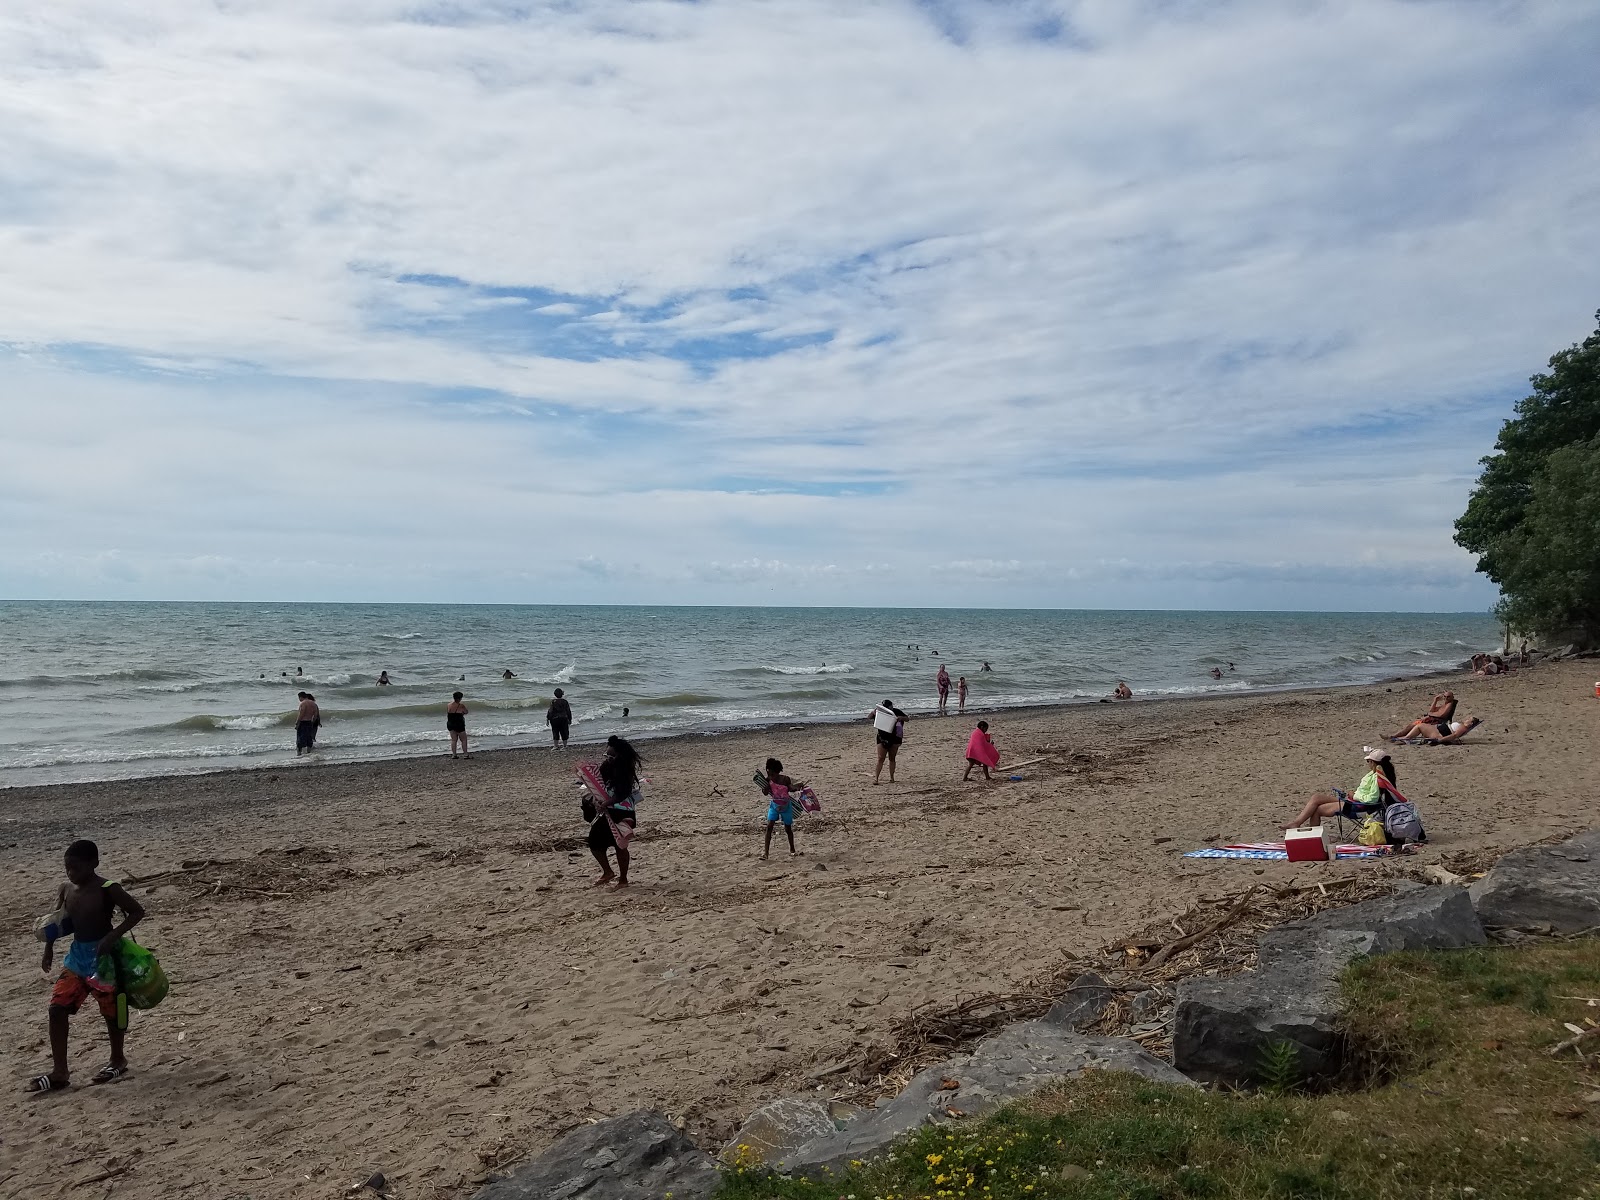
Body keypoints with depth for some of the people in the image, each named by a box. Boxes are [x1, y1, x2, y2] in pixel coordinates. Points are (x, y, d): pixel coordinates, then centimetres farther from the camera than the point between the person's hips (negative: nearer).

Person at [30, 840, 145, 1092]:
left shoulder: (107, 890, -16)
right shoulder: (66, 889, 2)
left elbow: (137, 912, -15)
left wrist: (113, 936, -25)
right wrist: (49, 949, 10)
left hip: (103, 956, -6)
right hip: (77, 955, 6)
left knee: (111, 1011, 6)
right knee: (57, 1009, -2)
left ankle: (118, 1060, 26)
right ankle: (59, 1072, 7)